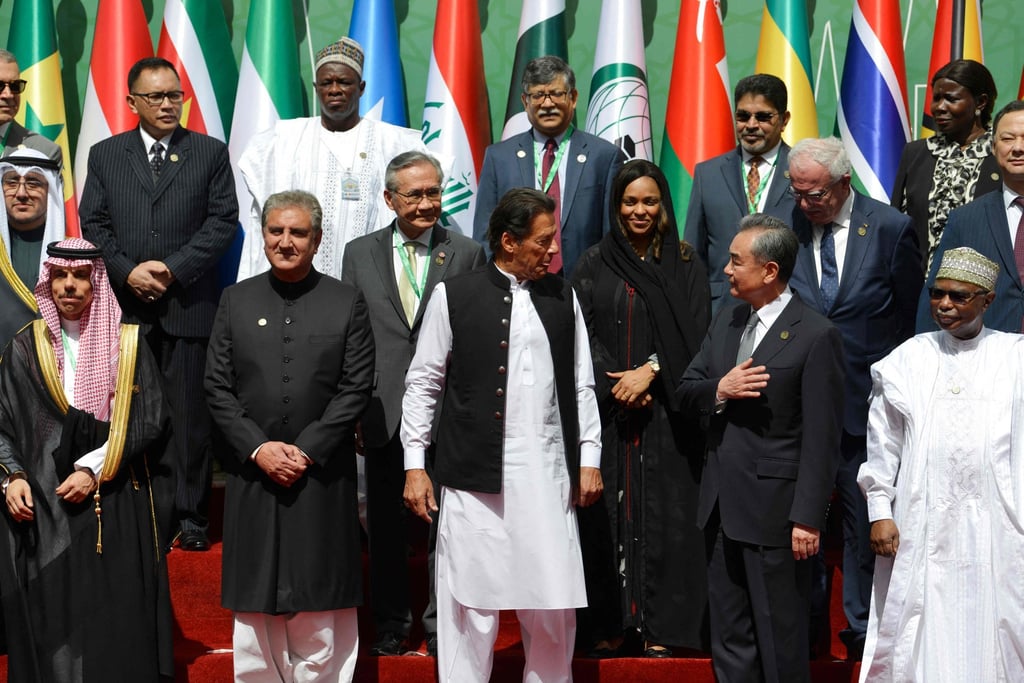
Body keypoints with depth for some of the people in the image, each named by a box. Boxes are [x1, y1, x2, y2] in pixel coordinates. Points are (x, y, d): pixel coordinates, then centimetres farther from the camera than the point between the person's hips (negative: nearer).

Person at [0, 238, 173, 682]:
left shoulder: (128, 346, 3)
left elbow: (149, 422, -3)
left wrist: (95, 470, -12)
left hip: (115, 507, -1)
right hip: (41, 509, 1)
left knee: (115, 621, -1)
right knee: (49, 619, 3)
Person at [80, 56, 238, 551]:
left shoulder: (211, 153, 8)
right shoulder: (105, 155, 12)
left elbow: (223, 221, 0)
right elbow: (93, 225, 7)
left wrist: (173, 268, -10)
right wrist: (128, 272, -8)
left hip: (189, 304, -1)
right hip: (125, 306, 1)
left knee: (190, 414, 0)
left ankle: (190, 516, 7)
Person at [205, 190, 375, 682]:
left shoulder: (347, 303, 3)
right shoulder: (236, 301, 8)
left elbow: (356, 388, -3)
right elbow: (218, 387, 3)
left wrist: (308, 450, -11)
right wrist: (257, 448, -8)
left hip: (322, 473, -2)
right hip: (252, 471, 2)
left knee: (320, 606, 3)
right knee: (256, 602, 8)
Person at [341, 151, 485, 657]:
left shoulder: (467, 254, 4)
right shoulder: (359, 253, 8)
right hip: (383, 411, 2)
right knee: (386, 525, 10)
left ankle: (441, 626, 18)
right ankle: (391, 625, 22)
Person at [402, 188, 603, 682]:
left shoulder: (562, 298, 10)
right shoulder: (453, 297, 1)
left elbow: (581, 384, 14)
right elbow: (422, 384, 4)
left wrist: (589, 458, 9)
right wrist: (415, 465, 0)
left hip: (548, 478, 3)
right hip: (474, 479, -3)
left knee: (554, 609, 4)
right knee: (471, 606, 1)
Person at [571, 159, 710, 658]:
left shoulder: (686, 265, 7)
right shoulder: (593, 265, 9)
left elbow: (694, 334, 0)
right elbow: (582, 332, 2)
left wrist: (650, 371, -13)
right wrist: (616, 382, -10)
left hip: (666, 408, -1)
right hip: (607, 408, 1)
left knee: (664, 512, -2)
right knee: (607, 512, 0)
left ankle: (660, 626, 2)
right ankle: (609, 626, 5)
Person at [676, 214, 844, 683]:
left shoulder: (815, 335, -12)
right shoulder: (726, 322, 10)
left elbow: (821, 438, -14)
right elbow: (684, 393, 12)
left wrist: (807, 517, -17)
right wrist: (719, 390, -11)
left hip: (775, 512, -7)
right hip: (723, 505, 7)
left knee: (780, 641, 4)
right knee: (729, 639, 16)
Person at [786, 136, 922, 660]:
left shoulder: (890, 229, -4)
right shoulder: (786, 226, 0)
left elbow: (913, 318, 3)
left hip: (864, 397, -2)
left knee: (864, 518, 5)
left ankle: (862, 626, 17)